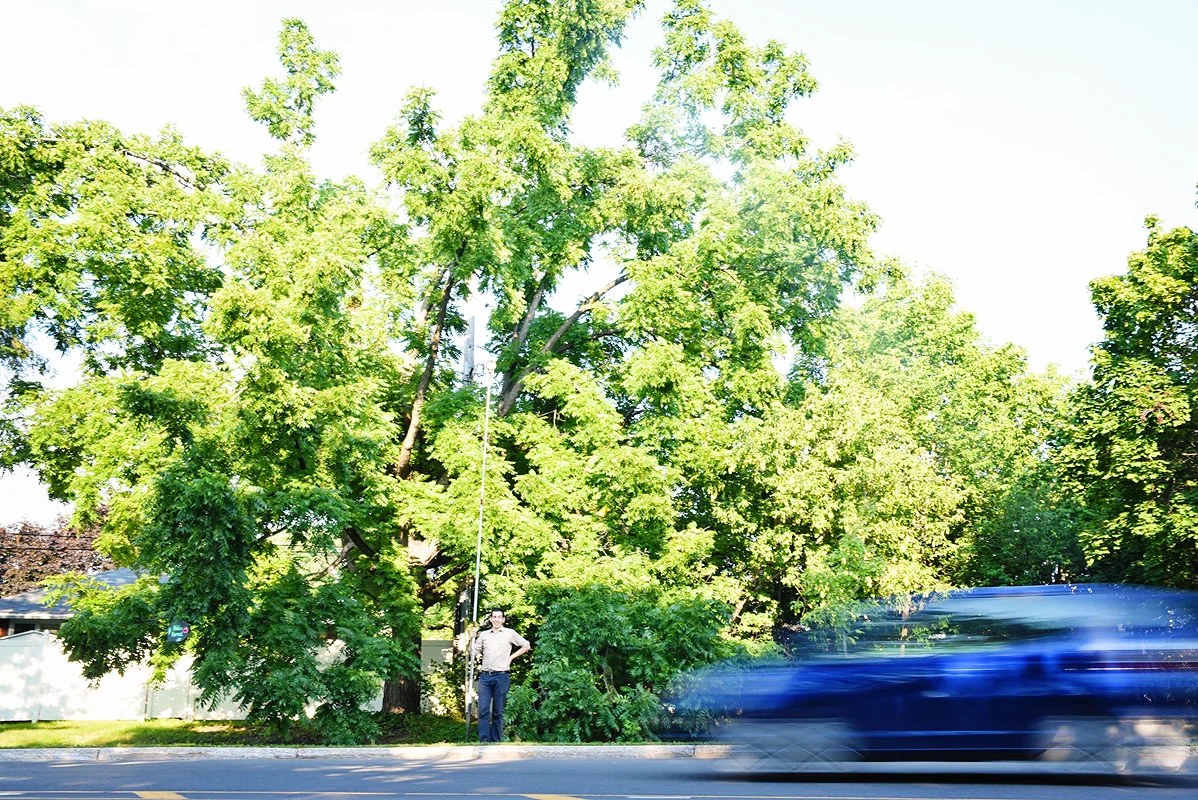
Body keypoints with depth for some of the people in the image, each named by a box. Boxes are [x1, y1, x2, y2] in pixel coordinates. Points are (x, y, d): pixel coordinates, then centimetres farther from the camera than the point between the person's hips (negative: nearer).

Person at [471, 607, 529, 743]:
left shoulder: (510, 633, 6)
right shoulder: (483, 634, 14)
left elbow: (526, 646, 14)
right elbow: (475, 651, 24)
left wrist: (511, 657, 7)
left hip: (501, 677, -2)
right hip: (485, 676, 2)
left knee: (498, 712, 2)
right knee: (483, 710, -7)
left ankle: (496, 742, 7)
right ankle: (484, 741, -10)